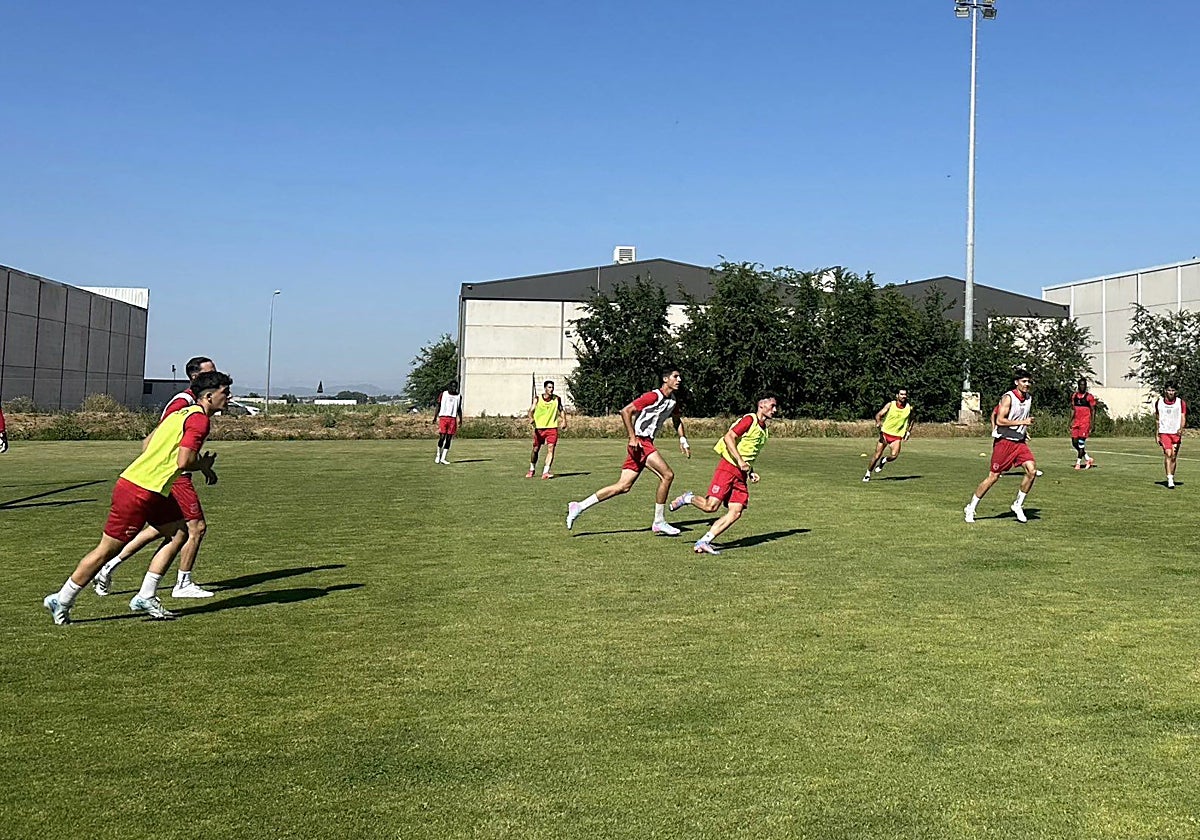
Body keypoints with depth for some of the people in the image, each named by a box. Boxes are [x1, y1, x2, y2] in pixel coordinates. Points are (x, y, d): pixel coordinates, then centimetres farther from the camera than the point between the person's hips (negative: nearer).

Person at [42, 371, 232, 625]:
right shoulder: (199, 420, -14)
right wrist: (204, 466, -5)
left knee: (179, 533, 7)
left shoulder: (182, 413, 15)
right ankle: (61, 601, 13)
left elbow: (148, 443, 20)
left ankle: (145, 597, 10)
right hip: (138, 492, -10)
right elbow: (183, 462, -23)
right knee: (108, 549, 0)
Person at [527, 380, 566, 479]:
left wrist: (564, 421, 1)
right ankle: (532, 469, 33)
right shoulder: (537, 399, -6)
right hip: (539, 427, 0)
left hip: (552, 427, 0)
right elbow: (531, 410, -14)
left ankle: (546, 472, -18)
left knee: (550, 449, -15)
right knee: (535, 450, 11)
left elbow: (561, 410, 15)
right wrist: (531, 418, -35)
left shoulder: (557, 399, 0)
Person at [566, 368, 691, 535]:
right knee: (667, 475, -15)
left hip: (647, 443, 9)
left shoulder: (673, 401, 15)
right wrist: (633, 437, -18)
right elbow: (625, 411, -15)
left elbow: (677, 420, 34)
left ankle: (579, 507, 7)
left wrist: (683, 440, 20)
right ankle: (659, 522, -5)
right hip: (640, 442, -9)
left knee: (623, 486, 4)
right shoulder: (654, 396, -12)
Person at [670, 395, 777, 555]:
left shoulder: (764, 430, 20)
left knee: (736, 513, -8)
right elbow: (729, 437, -16)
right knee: (711, 506, -16)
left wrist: (751, 472, 16)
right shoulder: (749, 419, -7)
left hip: (741, 475, 8)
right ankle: (688, 498, 15)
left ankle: (703, 543, -7)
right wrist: (740, 461, -20)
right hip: (728, 467, -8)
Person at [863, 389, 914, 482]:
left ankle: (883, 461, 13)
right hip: (885, 433, -1)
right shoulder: (890, 405, -7)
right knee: (877, 455, -2)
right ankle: (868, 474, 18)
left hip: (897, 436, 1)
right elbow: (878, 415, -7)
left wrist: (908, 432, 8)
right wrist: (879, 426, -25)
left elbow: (911, 420, 17)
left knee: (894, 455, -21)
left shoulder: (909, 408, -1)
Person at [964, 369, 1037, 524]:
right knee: (994, 476, -3)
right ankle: (970, 509, 9)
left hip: (1019, 442, 6)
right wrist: (1022, 422, -23)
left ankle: (1018, 505, 4)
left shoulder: (1029, 399, 10)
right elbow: (999, 420, -22)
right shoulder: (1008, 398, -13)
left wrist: (1025, 429, 16)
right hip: (1004, 441, -6)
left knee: (1032, 471, -13)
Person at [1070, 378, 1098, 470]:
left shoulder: (1089, 397, -3)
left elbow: (1093, 411, -2)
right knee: (1074, 442, 3)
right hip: (1076, 422, 6)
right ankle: (1088, 459, 18)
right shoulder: (1074, 396, 11)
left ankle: (1078, 463, -3)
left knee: (1081, 442, -9)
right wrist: (1071, 422, 11)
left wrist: (1092, 424, -8)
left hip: (1085, 422, -5)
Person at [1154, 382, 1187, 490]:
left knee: (1173, 457, 5)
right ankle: (1170, 480, -20)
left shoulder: (1181, 403, 0)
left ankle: (1171, 478, 20)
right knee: (1168, 454, -16)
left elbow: (1183, 418, -4)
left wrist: (1181, 429, -23)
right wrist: (1157, 435, 12)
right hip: (1164, 432, -1)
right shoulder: (1159, 402, 4)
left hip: (1176, 433, 1)